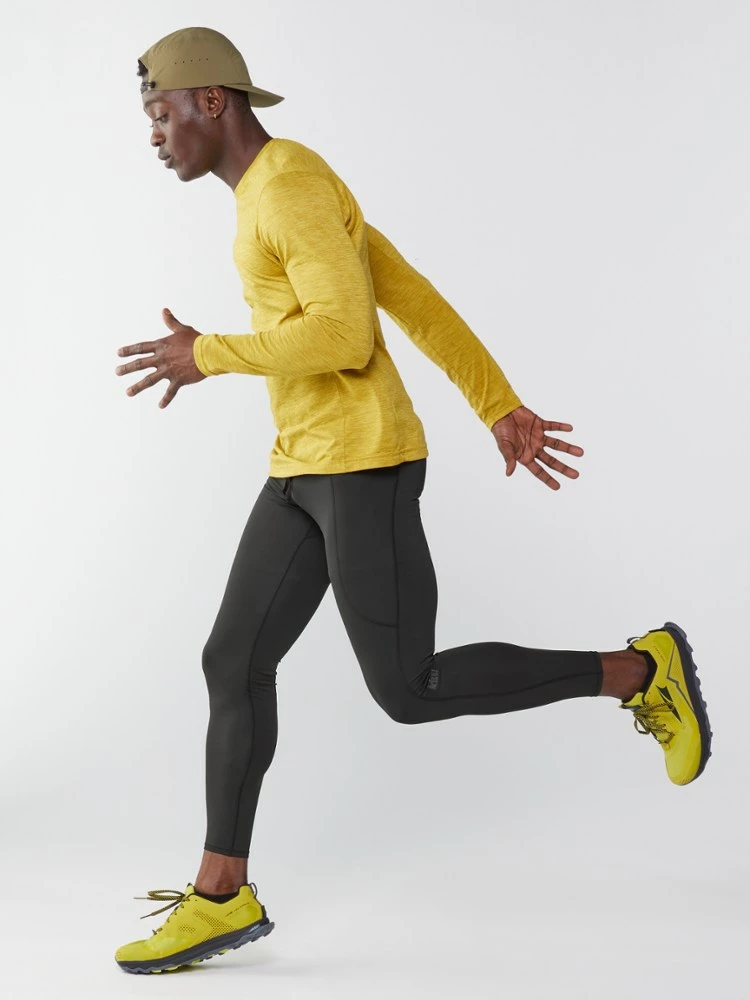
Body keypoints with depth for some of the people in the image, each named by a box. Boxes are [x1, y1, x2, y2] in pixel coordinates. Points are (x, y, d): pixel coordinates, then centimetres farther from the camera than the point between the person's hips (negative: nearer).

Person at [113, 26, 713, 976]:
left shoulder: (295, 184, -13)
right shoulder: (290, 204, 18)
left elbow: (348, 335, -24)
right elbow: (420, 303, 19)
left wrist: (209, 355, -13)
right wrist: (502, 412, 19)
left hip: (365, 462, -10)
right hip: (309, 470, 10)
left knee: (411, 694, -6)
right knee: (233, 663, 5)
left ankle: (639, 670, 7)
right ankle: (220, 896, 11)